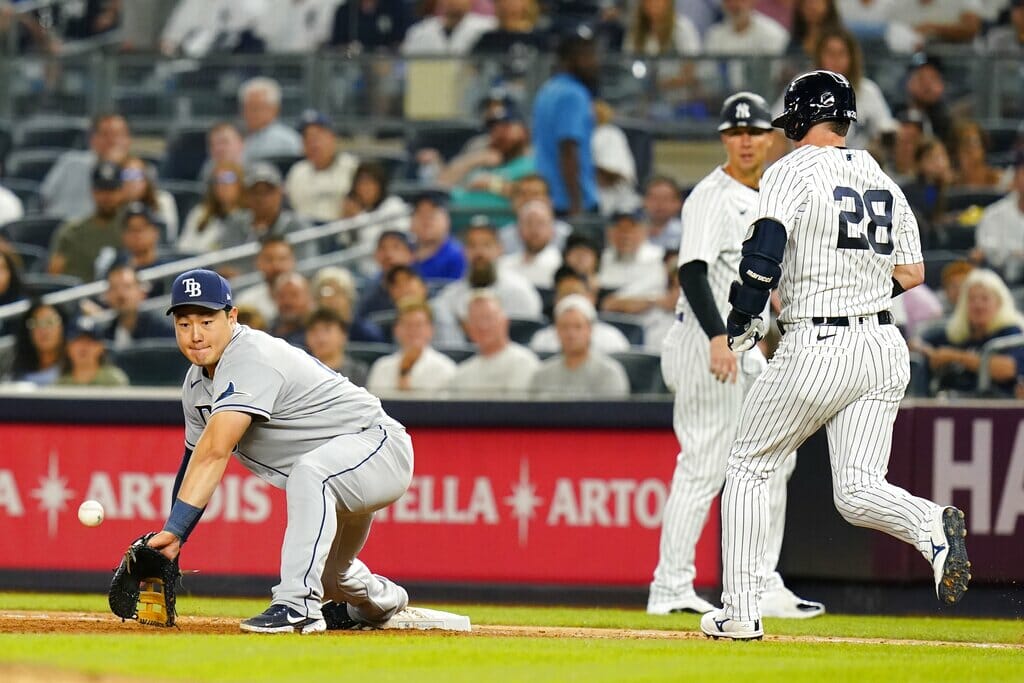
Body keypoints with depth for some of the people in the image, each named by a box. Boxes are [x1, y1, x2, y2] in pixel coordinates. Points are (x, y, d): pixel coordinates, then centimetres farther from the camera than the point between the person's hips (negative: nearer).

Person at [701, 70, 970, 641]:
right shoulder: (882, 180, 14)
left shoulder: (793, 171, -6)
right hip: (886, 348, 6)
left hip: (817, 351, -6)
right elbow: (912, 274, 15)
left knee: (749, 469, 11)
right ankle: (931, 525, -29)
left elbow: (764, 252, -20)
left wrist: (743, 322, -7)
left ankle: (741, 611, 9)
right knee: (858, 492, 3)